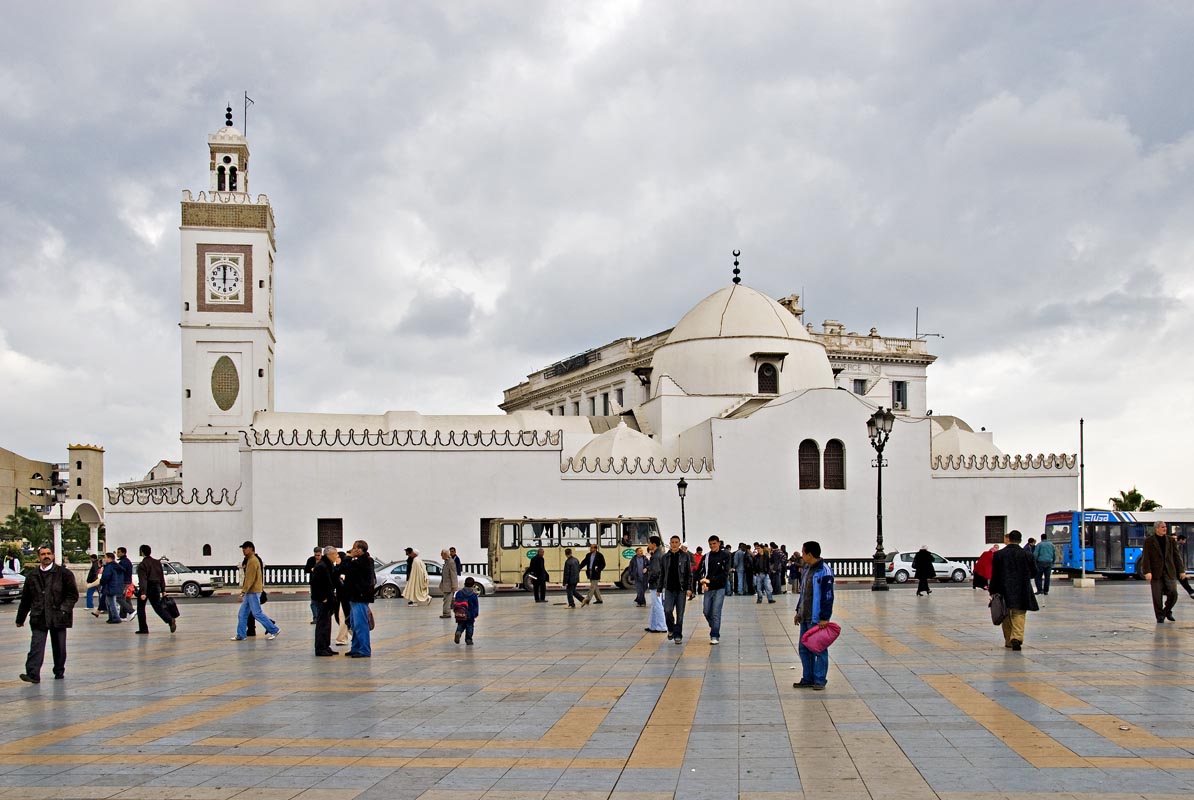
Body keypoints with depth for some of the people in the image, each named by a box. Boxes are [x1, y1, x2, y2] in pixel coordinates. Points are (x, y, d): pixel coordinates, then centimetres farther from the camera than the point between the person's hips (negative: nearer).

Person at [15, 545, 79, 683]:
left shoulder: (64, 574, 2)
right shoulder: (32, 577, 11)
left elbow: (73, 594, 0)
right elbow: (25, 599, 17)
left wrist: (64, 609, -12)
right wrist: (20, 619, 18)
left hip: (58, 618, -1)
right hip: (38, 619, 1)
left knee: (59, 647, 8)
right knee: (36, 646, -10)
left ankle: (59, 672, 22)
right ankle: (33, 674, -16)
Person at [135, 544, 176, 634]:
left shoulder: (142, 565, -11)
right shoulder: (157, 562, 9)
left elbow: (143, 579, -20)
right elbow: (162, 577, 10)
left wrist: (143, 592, -25)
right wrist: (163, 590, 13)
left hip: (146, 588, -5)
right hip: (156, 587, 5)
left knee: (141, 608, 10)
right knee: (158, 607, 6)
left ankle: (143, 629, 10)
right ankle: (170, 620, -20)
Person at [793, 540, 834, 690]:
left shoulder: (824, 571, -16)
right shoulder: (806, 569, 13)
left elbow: (828, 596, -18)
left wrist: (824, 618, -19)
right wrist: (798, 611, 20)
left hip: (817, 619, -9)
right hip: (805, 618, 9)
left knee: (819, 649, -1)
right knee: (804, 649, 12)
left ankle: (819, 680, 7)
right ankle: (807, 679, 20)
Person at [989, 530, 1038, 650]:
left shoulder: (998, 554, -4)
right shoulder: (1026, 554, -4)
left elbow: (995, 575, -3)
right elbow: (1034, 572, 5)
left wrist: (993, 591, 2)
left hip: (1004, 590, 1)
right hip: (1021, 591, -1)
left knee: (1006, 616, 13)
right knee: (1019, 615, 1)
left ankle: (1009, 641, 19)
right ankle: (1017, 638, -19)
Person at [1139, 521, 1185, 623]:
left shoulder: (1171, 541, 10)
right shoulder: (1149, 541, 0)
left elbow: (1177, 556, 12)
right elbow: (1145, 558, -5)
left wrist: (1181, 570, 7)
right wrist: (1147, 571, -14)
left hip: (1170, 572, 3)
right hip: (1156, 573, -3)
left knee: (1173, 594, -3)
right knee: (1157, 596, 0)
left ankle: (1167, 611, 21)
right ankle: (1160, 616, 11)